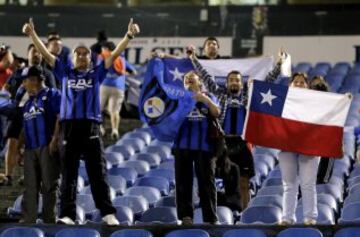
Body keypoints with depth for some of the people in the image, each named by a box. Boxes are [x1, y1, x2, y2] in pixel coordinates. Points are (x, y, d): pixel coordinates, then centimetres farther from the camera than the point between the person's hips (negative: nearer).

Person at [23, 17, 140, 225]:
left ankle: (108, 214, -1)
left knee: (98, 174, 0)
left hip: (91, 127, -1)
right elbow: (46, 54, 9)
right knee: (68, 174, 1)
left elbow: (115, 54, 4)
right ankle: (67, 215, -1)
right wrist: (32, 34, 0)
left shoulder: (96, 74, 11)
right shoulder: (65, 73, 13)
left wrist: (129, 36, -7)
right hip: (69, 127, 1)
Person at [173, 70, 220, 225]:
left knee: (206, 182, -1)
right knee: (183, 182, 0)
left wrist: (206, 99, -19)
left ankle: (210, 218, 0)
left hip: (204, 146, -1)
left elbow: (216, 113, -3)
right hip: (182, 146, 1)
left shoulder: (208, 98, 12)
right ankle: (185, 216, 3)